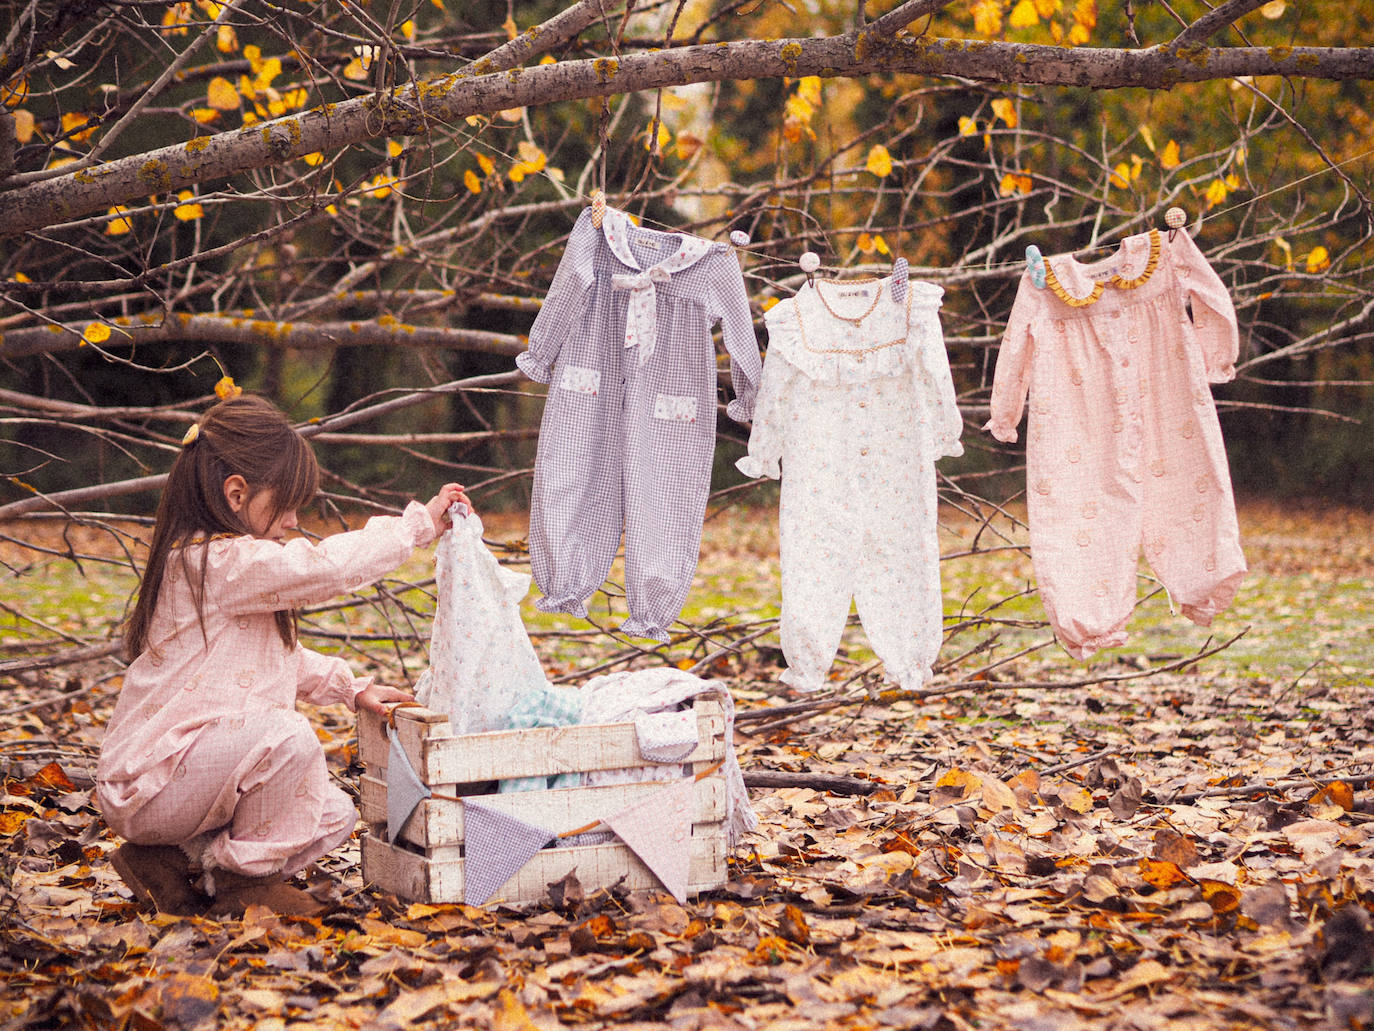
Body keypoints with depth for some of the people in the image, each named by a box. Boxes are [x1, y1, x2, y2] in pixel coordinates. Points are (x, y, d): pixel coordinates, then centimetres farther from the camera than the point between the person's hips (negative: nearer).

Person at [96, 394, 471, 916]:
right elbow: (325, 566, -27)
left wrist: (349, 686, 13)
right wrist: (418, 522, -16)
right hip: (148, 788, -11)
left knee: (334, 815, 7)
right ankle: (247, 873, -11)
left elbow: (277, 655, 26)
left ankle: (183, 861, 7)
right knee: (286, 736, -33)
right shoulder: (219, 563, -19)